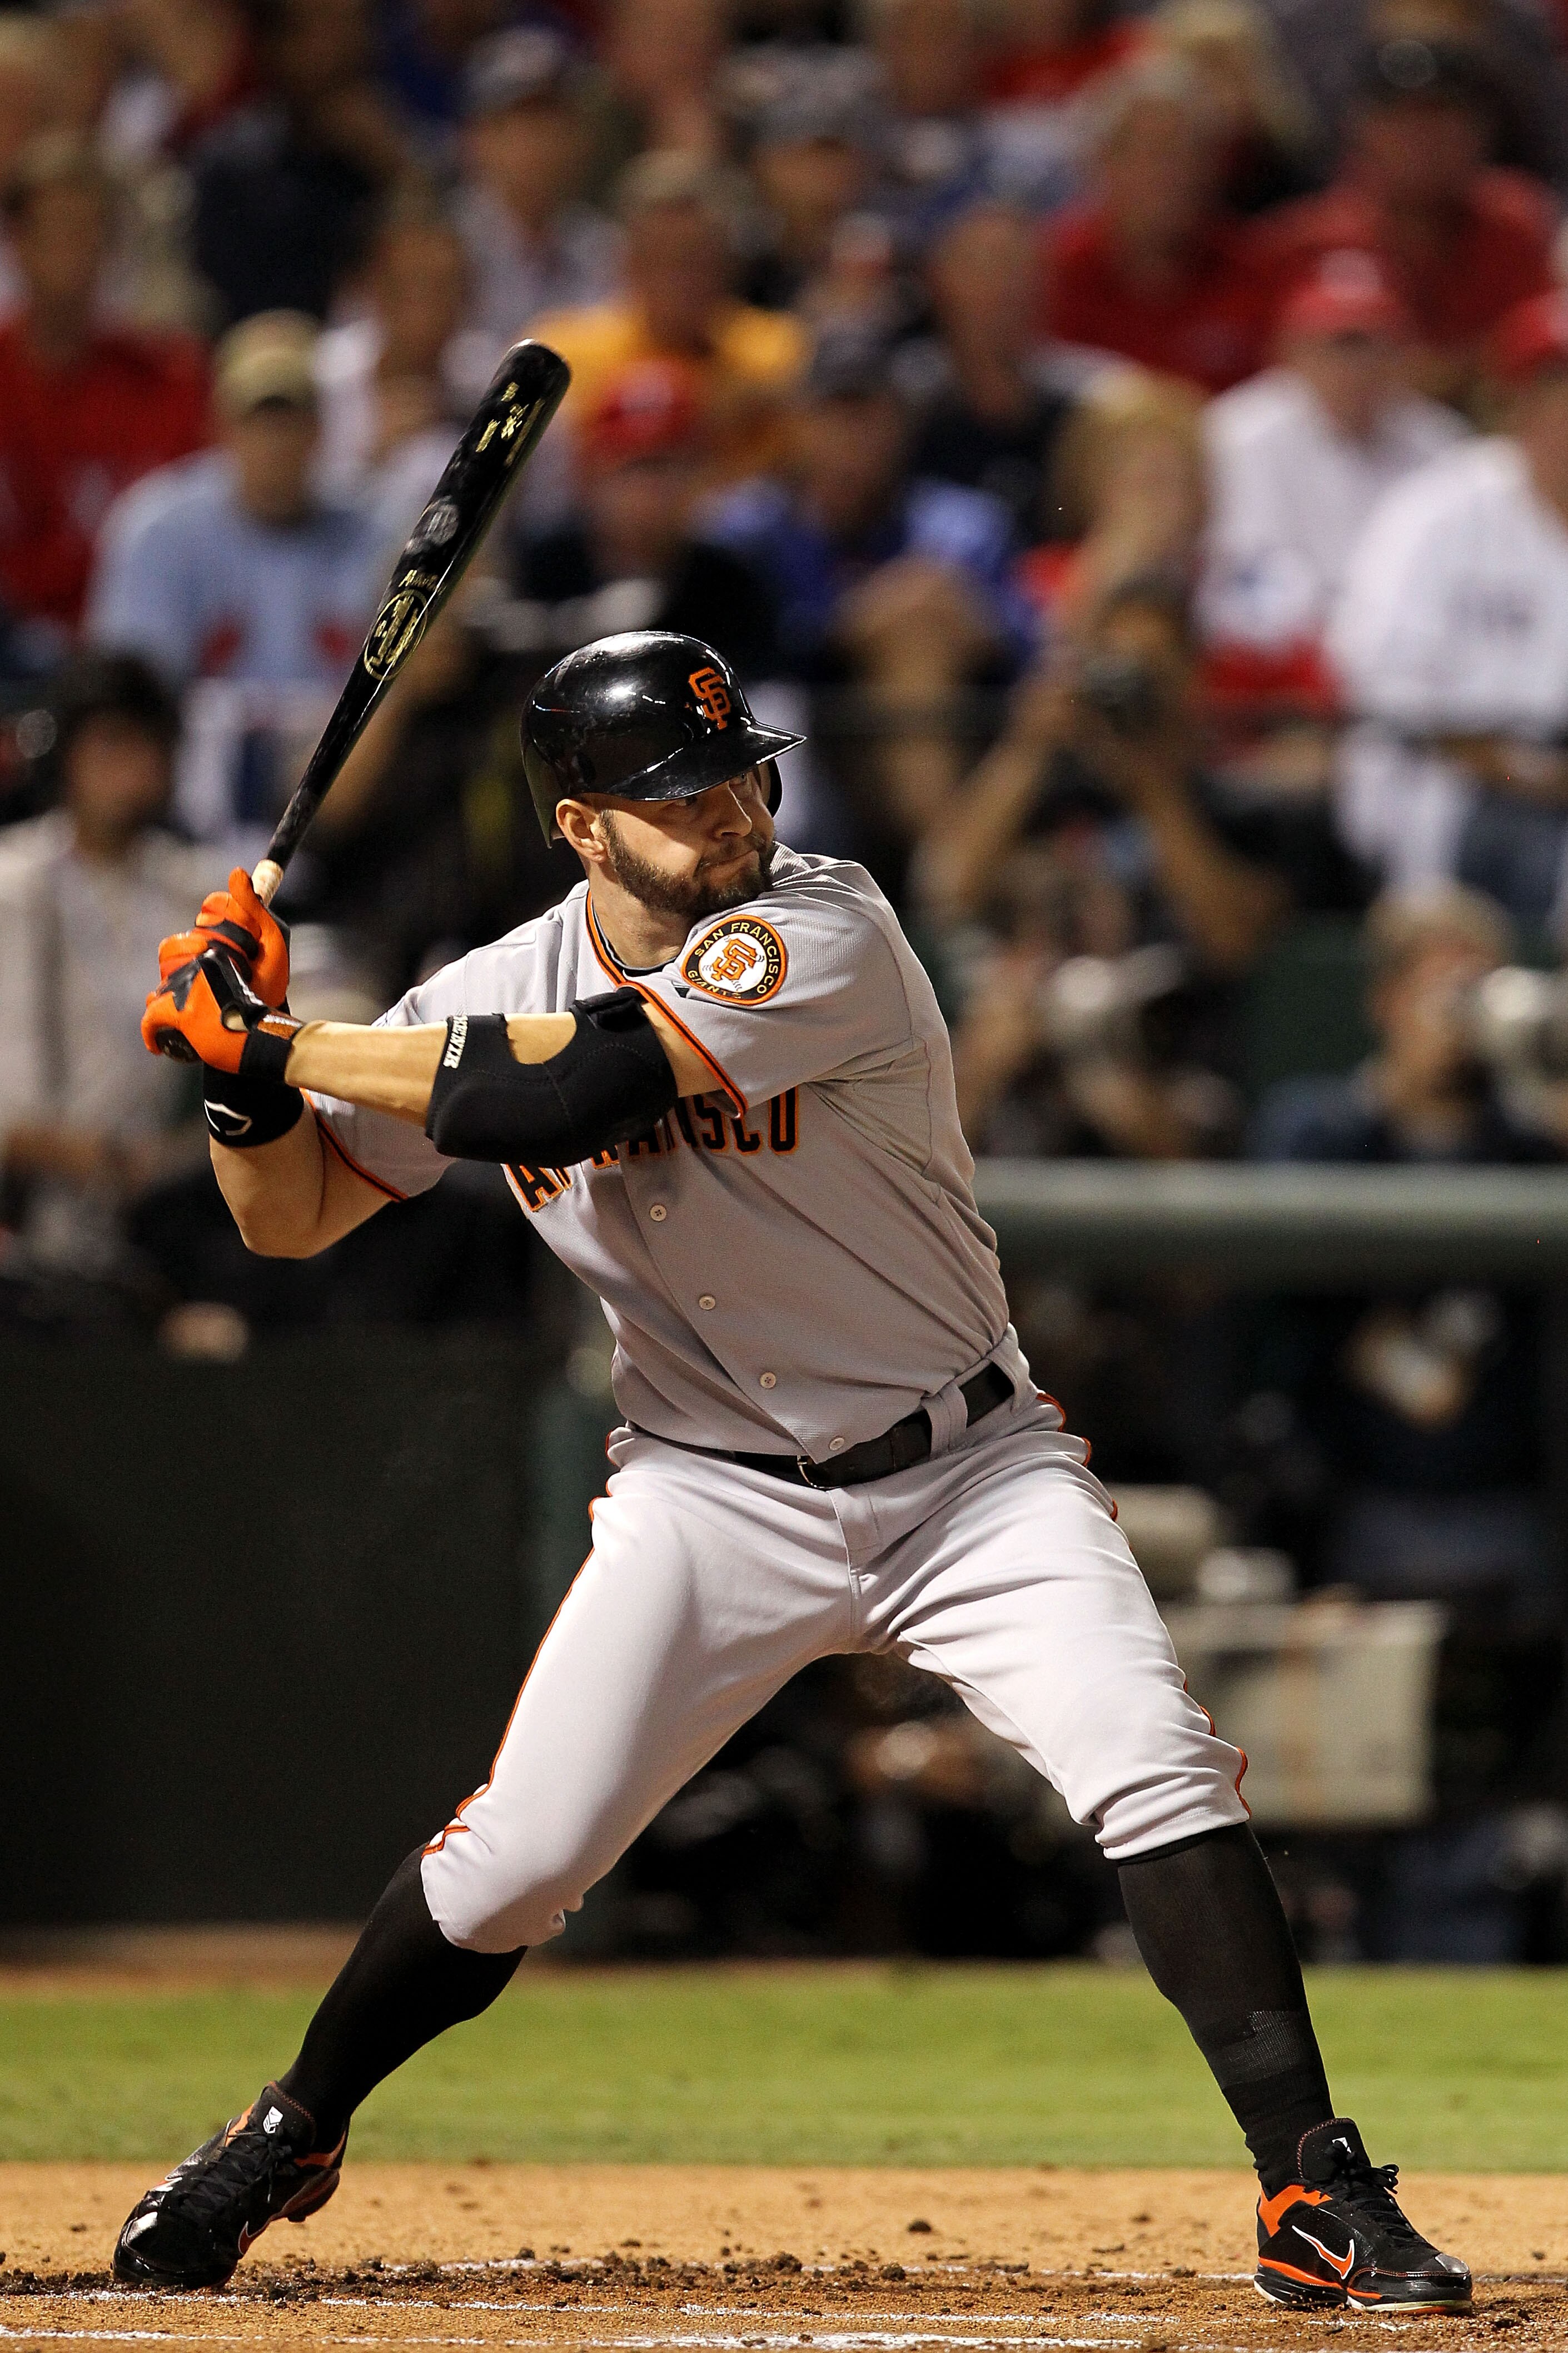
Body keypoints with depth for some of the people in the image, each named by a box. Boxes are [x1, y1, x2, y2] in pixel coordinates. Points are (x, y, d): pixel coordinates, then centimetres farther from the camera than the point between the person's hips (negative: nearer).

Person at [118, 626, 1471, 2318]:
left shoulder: (820, 936, -20)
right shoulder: (498, 991, -4)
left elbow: (558, 1097, -30)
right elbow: (291, 1217, 5)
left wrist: (285, 1041, -22)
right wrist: (248, 1077, -16)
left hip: (968, 1469, -2)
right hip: (714, 1496, 2)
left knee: (1160, 1780, -20)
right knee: (518, 1856, -5)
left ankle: (1315, 2199, -15)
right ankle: (289, 2137, 19)